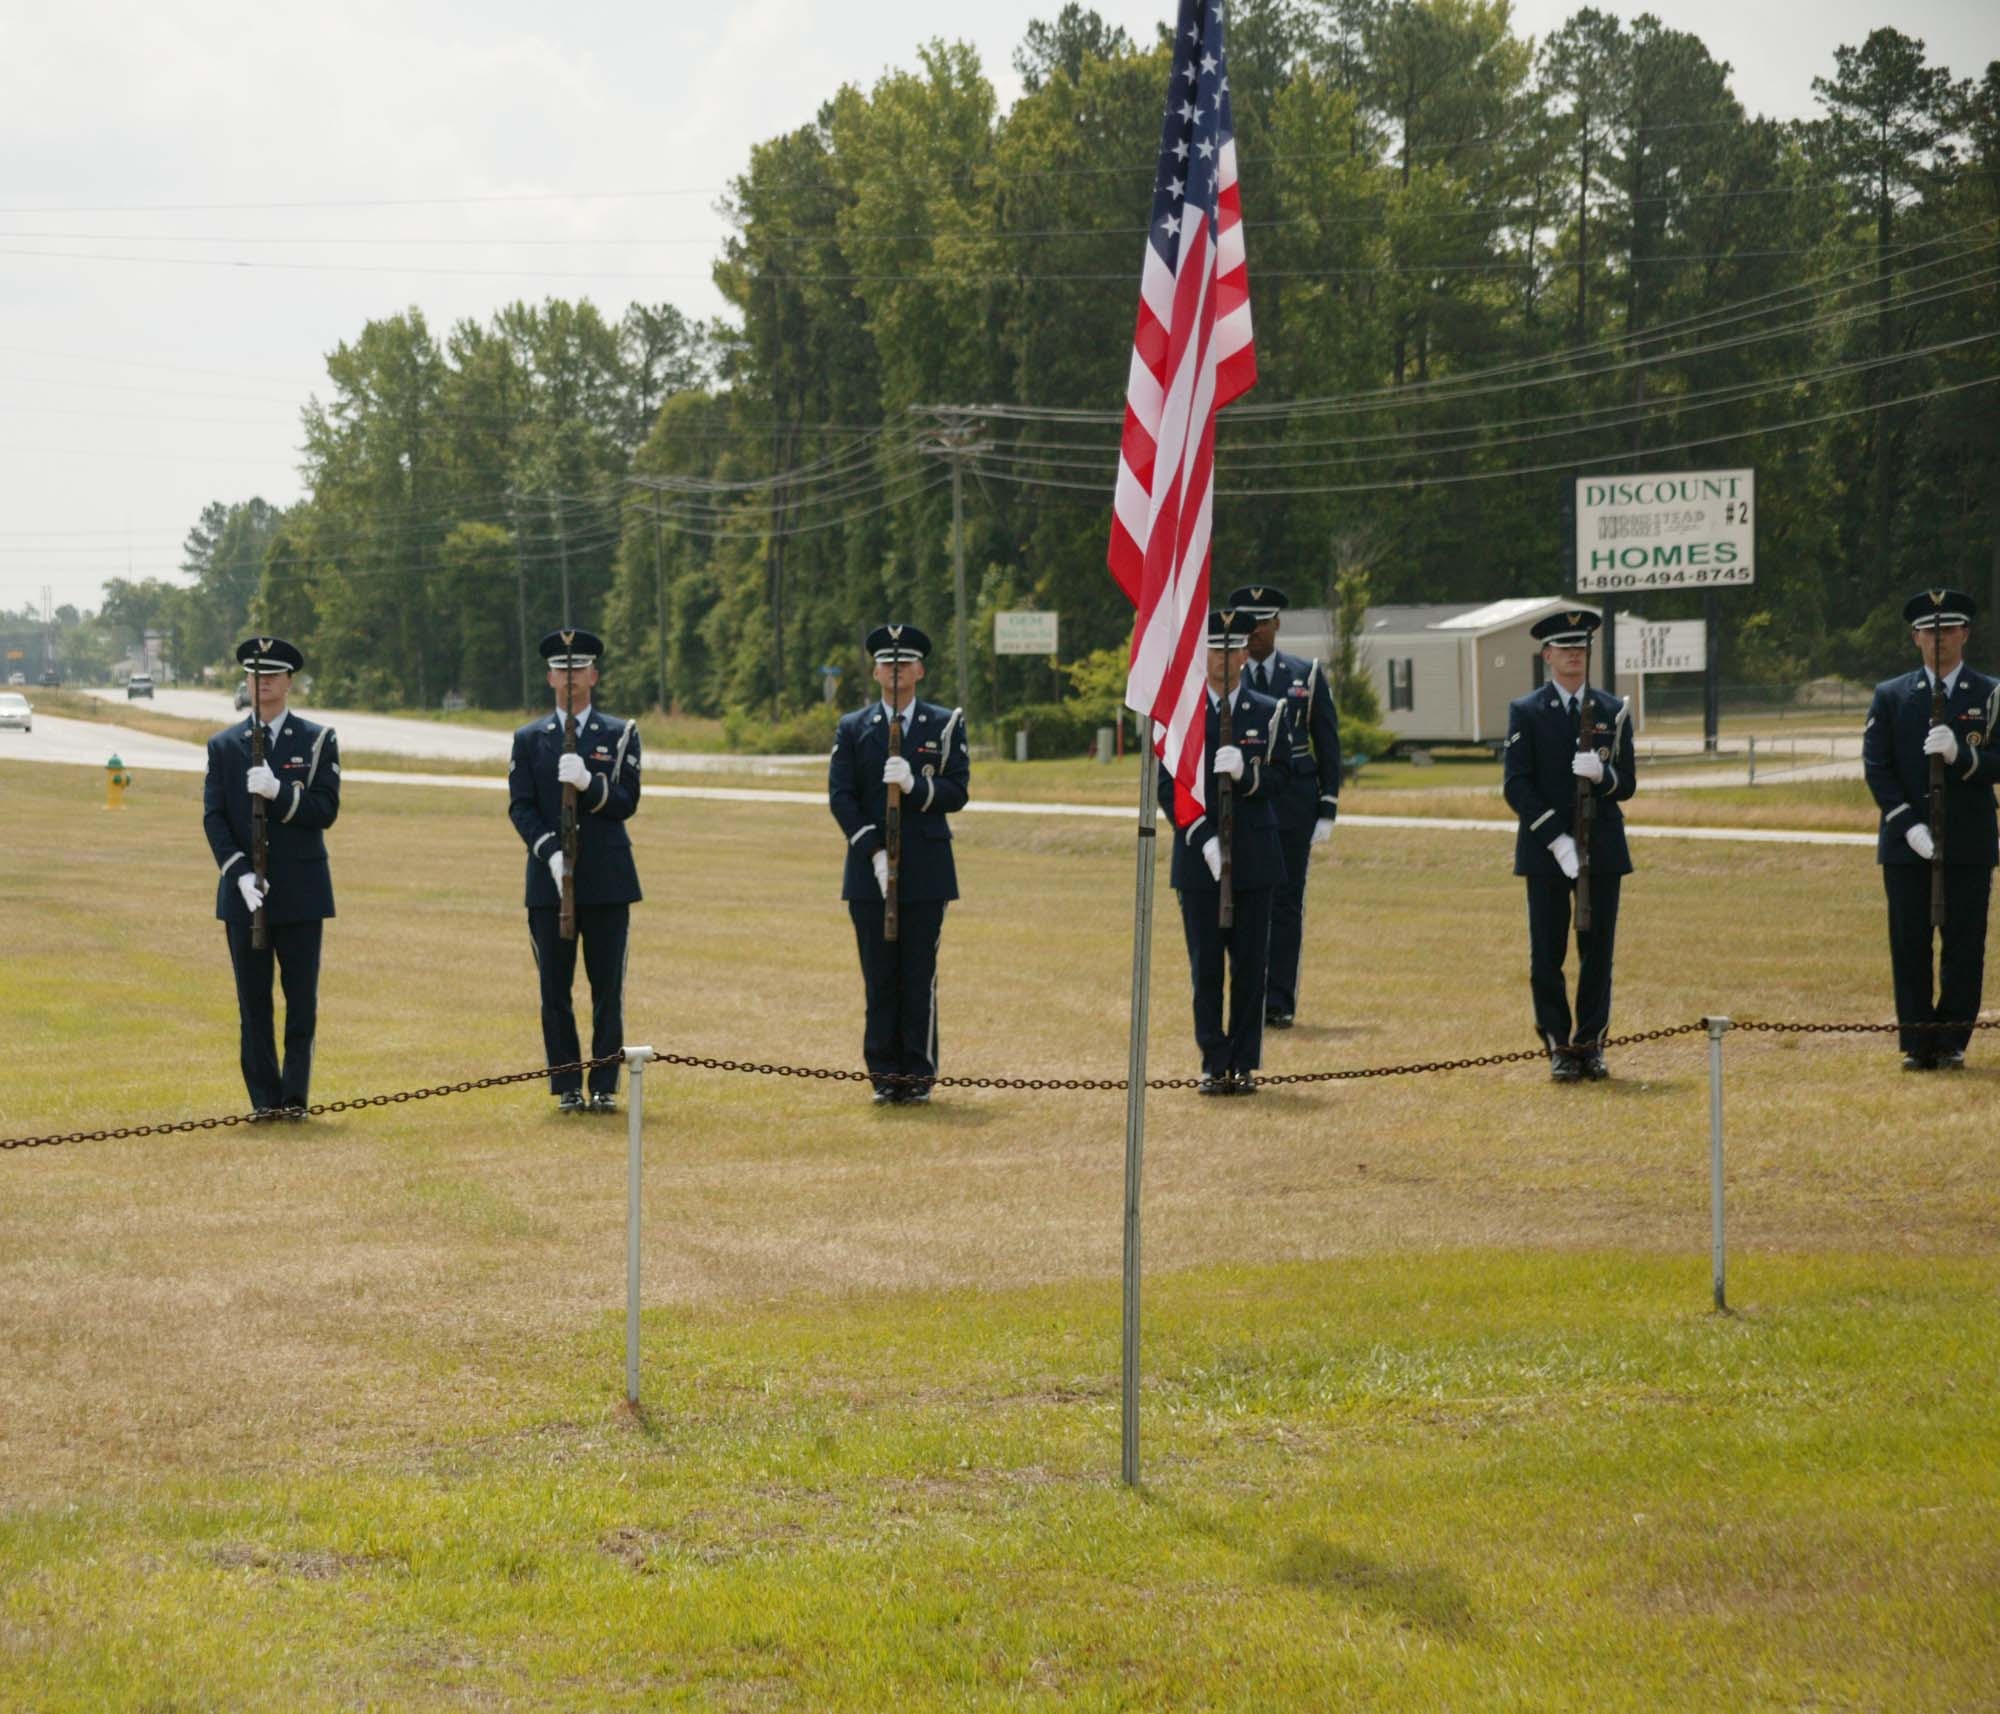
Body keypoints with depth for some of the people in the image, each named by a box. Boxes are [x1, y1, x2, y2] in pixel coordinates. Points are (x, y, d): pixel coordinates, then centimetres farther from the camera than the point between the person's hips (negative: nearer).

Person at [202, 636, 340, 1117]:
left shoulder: (318, 740, 4)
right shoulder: (224, 745, 7)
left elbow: (326, 810, -6)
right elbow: (214, 817, 0)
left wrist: (278, 792, -22)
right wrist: (240, 873, -14)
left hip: (301, 892, -1)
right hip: (244, 894, 1)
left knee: (301, 1000, 0)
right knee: (253, 1001, 3)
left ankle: (295, 1096, 6)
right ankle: (264, 1098, 8)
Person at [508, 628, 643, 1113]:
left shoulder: (621, 734, 6)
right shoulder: (529, 739, 8)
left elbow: (626, 802, -3)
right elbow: (520, 807, 0)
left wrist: (589, 782, -22)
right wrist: (551, 853, -15)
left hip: (607, 880, -1)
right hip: (550, 880, 1)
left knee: (608, 989, 0)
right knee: (555, 990, 2)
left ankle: (605, 1086, 5)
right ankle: (567, 1087, 8)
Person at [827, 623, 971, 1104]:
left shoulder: (946, 725, 6)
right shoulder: (853, 728, 8)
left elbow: (958, 792, -1)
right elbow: (840, 796, 0)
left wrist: (915, 785, -20)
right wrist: (875, 850, -11)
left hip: (925, 870, -1)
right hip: (870, 870, 1)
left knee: (920, 975, 0)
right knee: (879, 977, 3)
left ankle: (919, 1073, 6)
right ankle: (885, 1073, 8)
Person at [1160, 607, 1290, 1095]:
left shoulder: (1268, 713, 8)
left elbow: (1280, 777, 3)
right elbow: (1168, 784, -1)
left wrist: (1246, 773, -19)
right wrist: (1202, 838, -12)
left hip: (1255, 858, 1)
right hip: (1199, 856, -1)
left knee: (1251, 965, 2)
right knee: (1206, 966, 0)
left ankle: (1245, 1064, 8)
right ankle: (1214, 1066, 6)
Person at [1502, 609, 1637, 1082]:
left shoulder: (1613, 711, 8)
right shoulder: (1525, 712, 1)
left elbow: (1627, 785, 6)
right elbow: (1516, 785, -6)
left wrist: (1602, 774, -18)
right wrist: (1555, 839, -16)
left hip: (1603, 849, 2)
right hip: (1545, 851, -2)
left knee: (1598, 952, 3)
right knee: (1546, 956, 0)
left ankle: (1591, 1044, 12)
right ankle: (1560, 1047, 8)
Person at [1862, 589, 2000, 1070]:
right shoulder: (1890, 697, 8)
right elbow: (1875, 766, 1)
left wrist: (1960, 755, -22)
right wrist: (1910, 825, -11)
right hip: (1906, 844, 1)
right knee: (1910, 945, 0)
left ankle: (1952, 1042, 8)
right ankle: (1917, 1044, 5)